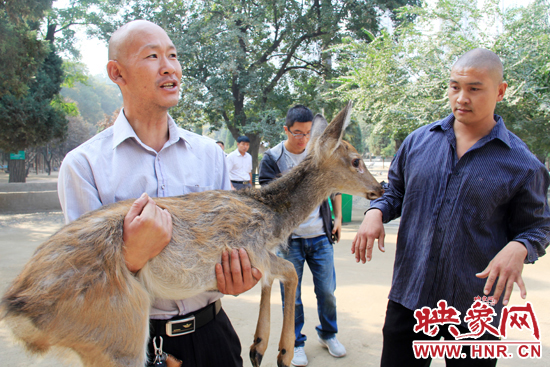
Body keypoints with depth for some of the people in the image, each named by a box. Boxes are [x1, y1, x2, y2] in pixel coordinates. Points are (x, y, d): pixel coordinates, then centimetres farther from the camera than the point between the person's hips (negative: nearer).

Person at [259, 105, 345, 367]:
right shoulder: (271, 158, -6)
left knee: (327, 291, 12)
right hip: (289, 238, -2)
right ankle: (296, 343, 29)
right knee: (292, 296, 8)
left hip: (320, 236, 3)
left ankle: (328, 334, 37)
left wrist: (338, 218, 11)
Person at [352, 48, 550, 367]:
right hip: (408, 296, 2)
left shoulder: (523, 164, -6)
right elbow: (395, 192, 13)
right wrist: (376, 212, -8)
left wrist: (518, 249, -21)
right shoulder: (418, 141, 2)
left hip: (476, 306, -2)